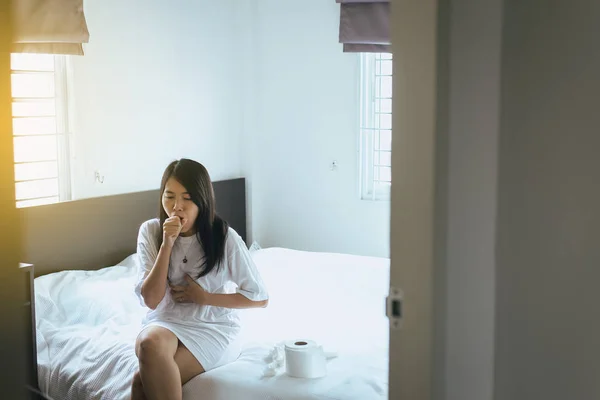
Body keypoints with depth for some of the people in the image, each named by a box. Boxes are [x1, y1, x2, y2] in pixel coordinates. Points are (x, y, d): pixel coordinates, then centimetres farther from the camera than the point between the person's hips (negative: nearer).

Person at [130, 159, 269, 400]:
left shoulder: (225, 237, -11)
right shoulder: (150, 231, -3)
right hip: (166, 322, 3)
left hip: (213, 328, -3)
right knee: (149, 343, -35)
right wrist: (167, 245, -19)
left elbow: (260, 298, -5)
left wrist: (203, 297, -11)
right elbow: (150, 300, -11)